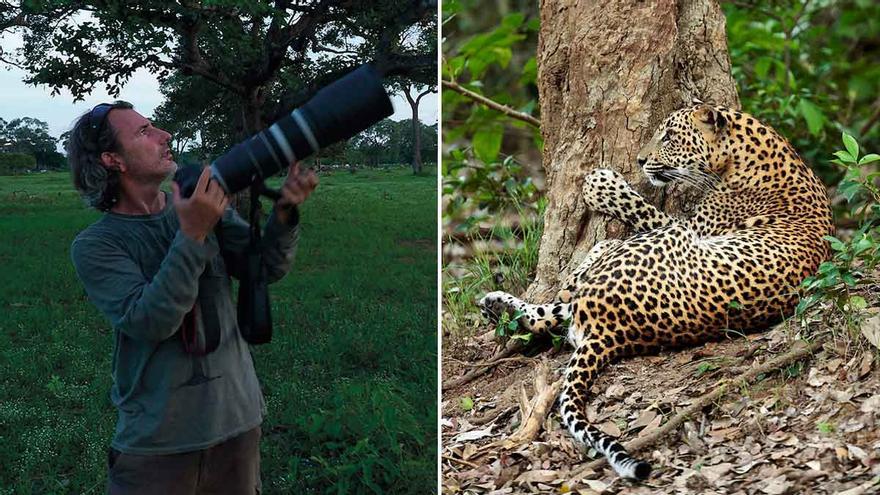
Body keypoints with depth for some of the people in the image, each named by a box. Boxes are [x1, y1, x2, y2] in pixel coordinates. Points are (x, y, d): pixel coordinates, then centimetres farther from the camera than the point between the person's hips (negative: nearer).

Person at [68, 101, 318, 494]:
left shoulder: (205, 204, 3)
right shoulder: (93, 246, -9)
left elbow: (267, 268, -5)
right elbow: (148, 322, -22)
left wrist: (284, 211, -23)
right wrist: (191, 236, -28)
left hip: (238, 419, 4)